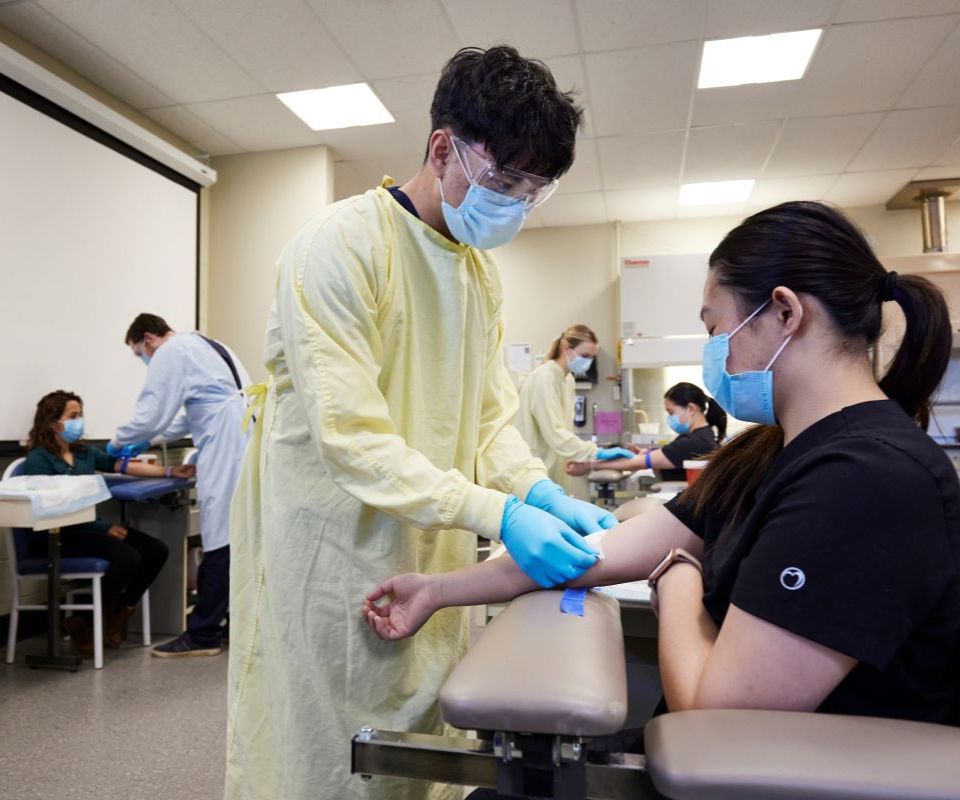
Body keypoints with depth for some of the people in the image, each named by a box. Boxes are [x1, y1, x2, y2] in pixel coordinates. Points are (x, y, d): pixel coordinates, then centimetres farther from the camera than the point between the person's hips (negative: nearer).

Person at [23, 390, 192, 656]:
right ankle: (83, 622, -5)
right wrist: (104, 529, -20)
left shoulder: (85, 452, 14)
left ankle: (116, 616, 7)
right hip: (57, 536, -7)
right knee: (127, 557, -28)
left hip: (89, 528, 7)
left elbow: (122, 465, 5)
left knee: (156, 551, -11)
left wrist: (170, 471, -6)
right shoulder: (39, 459, -7)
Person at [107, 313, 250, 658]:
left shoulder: (170, 352, -1)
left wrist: (120, 440, 14)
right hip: (246, 441, 9)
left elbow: (151, 413, -5)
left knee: (220, 541, -4)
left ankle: (202, 634, 5)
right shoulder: (204, 345, 27)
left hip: (226, 449, -9)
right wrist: (148, 441, 34)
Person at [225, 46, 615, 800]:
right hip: (336, 554, -6)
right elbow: (351, 434, -23)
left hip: (432, 557, 7)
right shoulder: (342, 243, -17)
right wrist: (498, 513, -29)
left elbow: (490, 413, 6)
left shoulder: (482, 270, 8)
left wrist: (541, 494, -12)